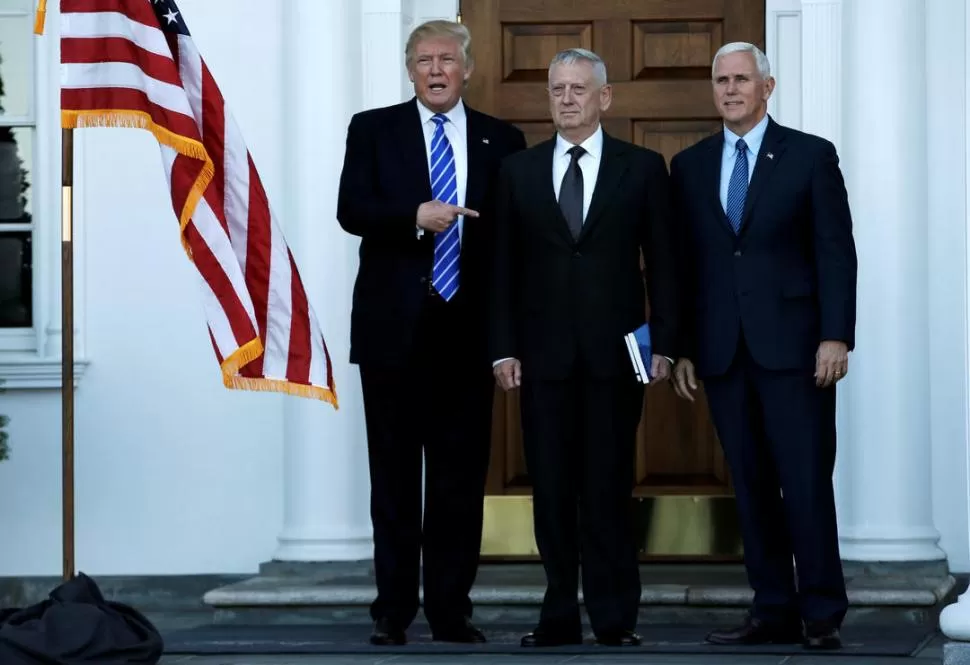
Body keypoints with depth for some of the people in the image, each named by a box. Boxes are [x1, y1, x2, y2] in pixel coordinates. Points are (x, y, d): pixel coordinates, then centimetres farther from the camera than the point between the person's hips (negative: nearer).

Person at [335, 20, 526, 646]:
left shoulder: (502, 141, 9)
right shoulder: (373, 130, 6)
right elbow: (351, 210, -6)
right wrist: (416, 215, -23)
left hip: (468, 329, 1)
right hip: (394, 328, -1)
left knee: (462, 476, 3)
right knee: (395, 473, 4)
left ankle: (452, 607, 11)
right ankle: (393, 608, 10)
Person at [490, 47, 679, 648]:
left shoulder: (642, 167, 5)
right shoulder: (519, 170, 9)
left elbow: (663, 262, 3)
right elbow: (504, 267, 7)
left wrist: (663, 344, -4)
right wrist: (504, 348, -1)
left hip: (615, 351, -2)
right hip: (543, 352, 2)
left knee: (610, 487, 0)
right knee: (552, 489, 4)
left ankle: (616, 618, 6)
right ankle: (560, 615, 11)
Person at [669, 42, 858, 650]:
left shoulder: (811, 156, 2)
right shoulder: (690, 166, 12)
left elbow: (836, 252, -2)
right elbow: (682, 263, 12)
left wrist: (836, 337, -11)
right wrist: (681, 349, 7)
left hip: (792, 345, -3)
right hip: (722, 351, 4)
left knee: (806, 482, -5)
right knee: (752, 486, 5)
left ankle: (823, 615, 1)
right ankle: (774, 611, 10)